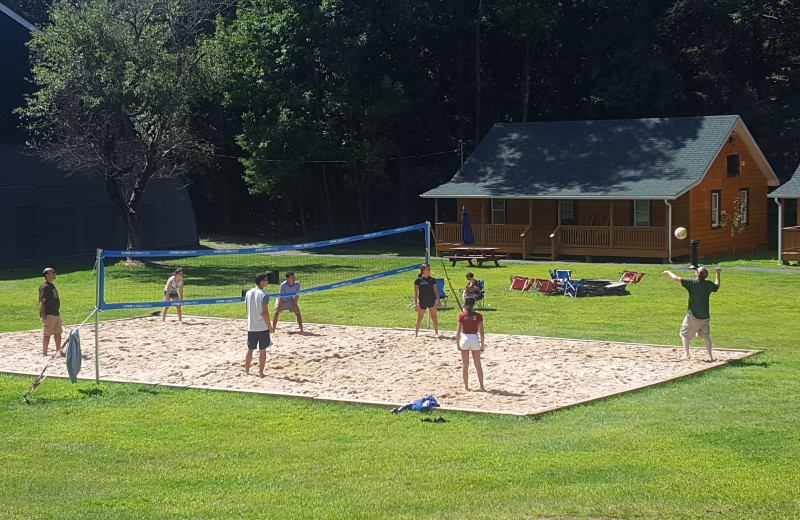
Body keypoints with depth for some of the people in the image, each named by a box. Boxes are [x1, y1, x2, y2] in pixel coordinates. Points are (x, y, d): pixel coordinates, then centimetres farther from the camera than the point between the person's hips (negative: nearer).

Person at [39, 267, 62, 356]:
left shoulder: (51, 285, 16)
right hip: (48, 315, -10)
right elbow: (41, 302, -20)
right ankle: (44, 354, -2)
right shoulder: (44, 287, -15)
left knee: (58, 333, 14)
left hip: (55, 313, 10)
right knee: (47, 334, -7)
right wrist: (43, 315, -26)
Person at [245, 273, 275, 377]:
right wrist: (270, 327, -9)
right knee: (262, 350, 2)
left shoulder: (248, 293, 5)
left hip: (251, 326, 5)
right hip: (262, 327, -5)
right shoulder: (264, 295, -13)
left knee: (250, 349, 15)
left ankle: (246, 370, 23)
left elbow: (247, 309, 12)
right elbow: (265, 313, -16)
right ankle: (261, 372, 4)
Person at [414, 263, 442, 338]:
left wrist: (438, 301, 4)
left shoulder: (432, 279, 3)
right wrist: (415, 303, -5)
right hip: (422, 301, -1)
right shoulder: (418, 280, -4)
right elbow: (415, 292, -2)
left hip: (432, 301, 1)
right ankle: (416, 333, 22)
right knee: (419, 318, 9)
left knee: (434, 317, -1)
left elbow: (435, 291, 8)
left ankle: (437, 333, 5)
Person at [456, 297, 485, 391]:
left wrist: (457, 344, 4)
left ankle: (466, 386, 11)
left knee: (465, 364, 9)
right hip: (475, 339, 1)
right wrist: (482, 344, 4)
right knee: (478, 365, 10)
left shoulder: (461, 316, -7)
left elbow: (458, 332, -7)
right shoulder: (478, 316, -5)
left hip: (464, 339, -1)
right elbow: (481, 332, -4)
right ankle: (481, 386, 9)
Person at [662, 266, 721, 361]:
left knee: (684, 334, 11)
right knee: (706, 336, 15)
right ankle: (710, 356, 12)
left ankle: (686, 354, 5)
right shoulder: (709, 284, -4)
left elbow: (676, 278, -9)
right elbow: (717, 286, 20)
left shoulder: (692, 283, -16)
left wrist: (668, 272, 9)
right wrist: (718, 274, 30)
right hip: (705, 316, 4)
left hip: (693, 316, -4)